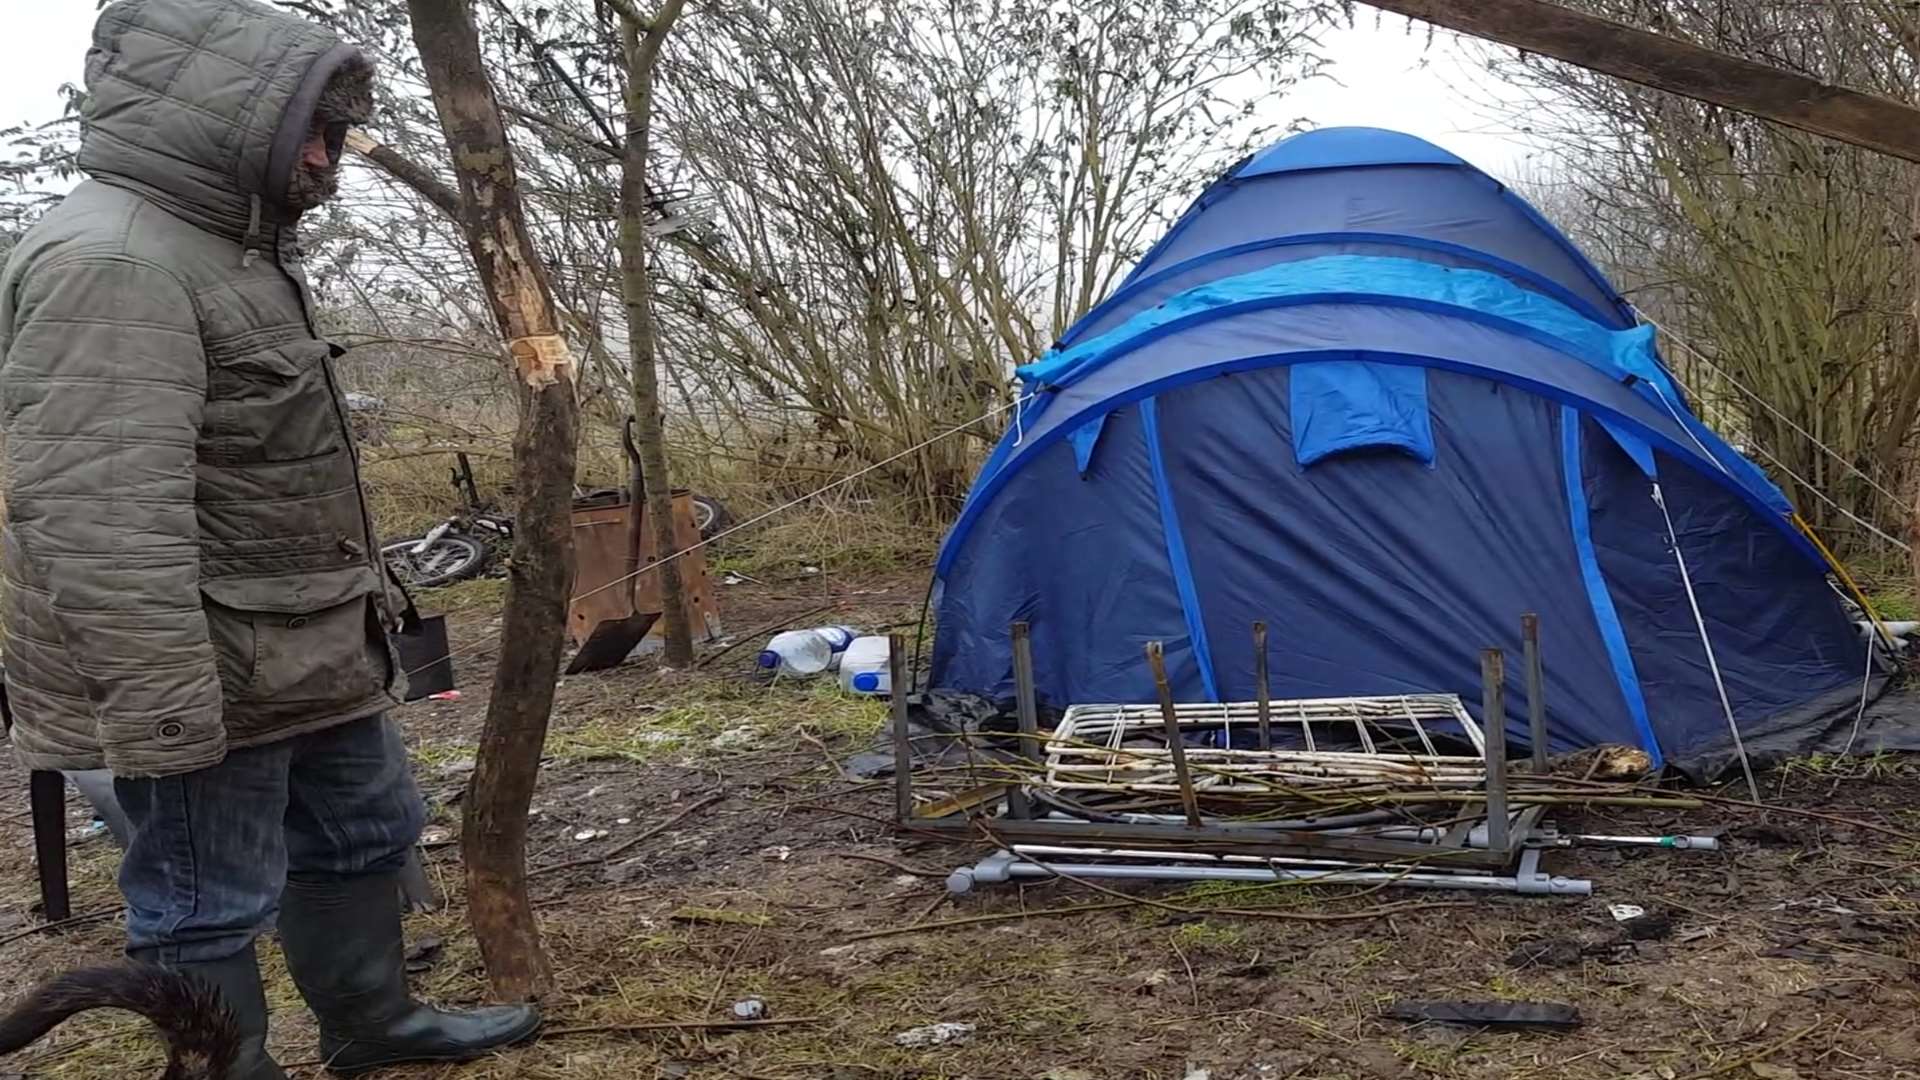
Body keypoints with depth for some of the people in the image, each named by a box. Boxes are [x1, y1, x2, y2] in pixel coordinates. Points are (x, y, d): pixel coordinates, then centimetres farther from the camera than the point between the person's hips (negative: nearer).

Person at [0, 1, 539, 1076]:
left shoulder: (231, 245, 15)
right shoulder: (108, 262, -21)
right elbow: (101, 518, -28)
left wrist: (361, 594, 28)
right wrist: (161, 715, -29)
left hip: (308, 654, 11)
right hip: (203, 677, -11)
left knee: (366, 832, 23)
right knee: (207, 906, 3)